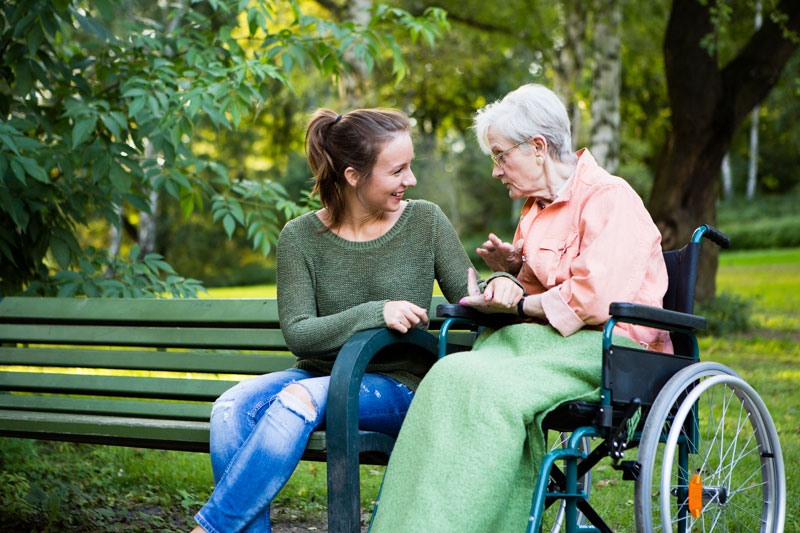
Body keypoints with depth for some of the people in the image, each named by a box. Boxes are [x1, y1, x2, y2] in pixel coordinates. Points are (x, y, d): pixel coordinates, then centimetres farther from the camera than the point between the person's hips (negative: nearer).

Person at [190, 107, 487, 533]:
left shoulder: (427, 222, 3)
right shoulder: (300, 238, 0)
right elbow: (298, 334, -9)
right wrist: (375, 314, -24)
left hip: (397, 386, -2)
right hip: (318, 373, 2)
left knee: (300, 399, -32)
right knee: (233, 408, -29)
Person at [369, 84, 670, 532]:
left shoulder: (611, 199, -6)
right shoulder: (537, 205, 22)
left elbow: (593, 300, -18)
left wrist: (516, 303, -6)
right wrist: (514, 268, 10)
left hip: (606, 345, -7)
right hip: (536, 338, 7)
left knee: (487, 389, -34)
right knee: (455, 375, -26)